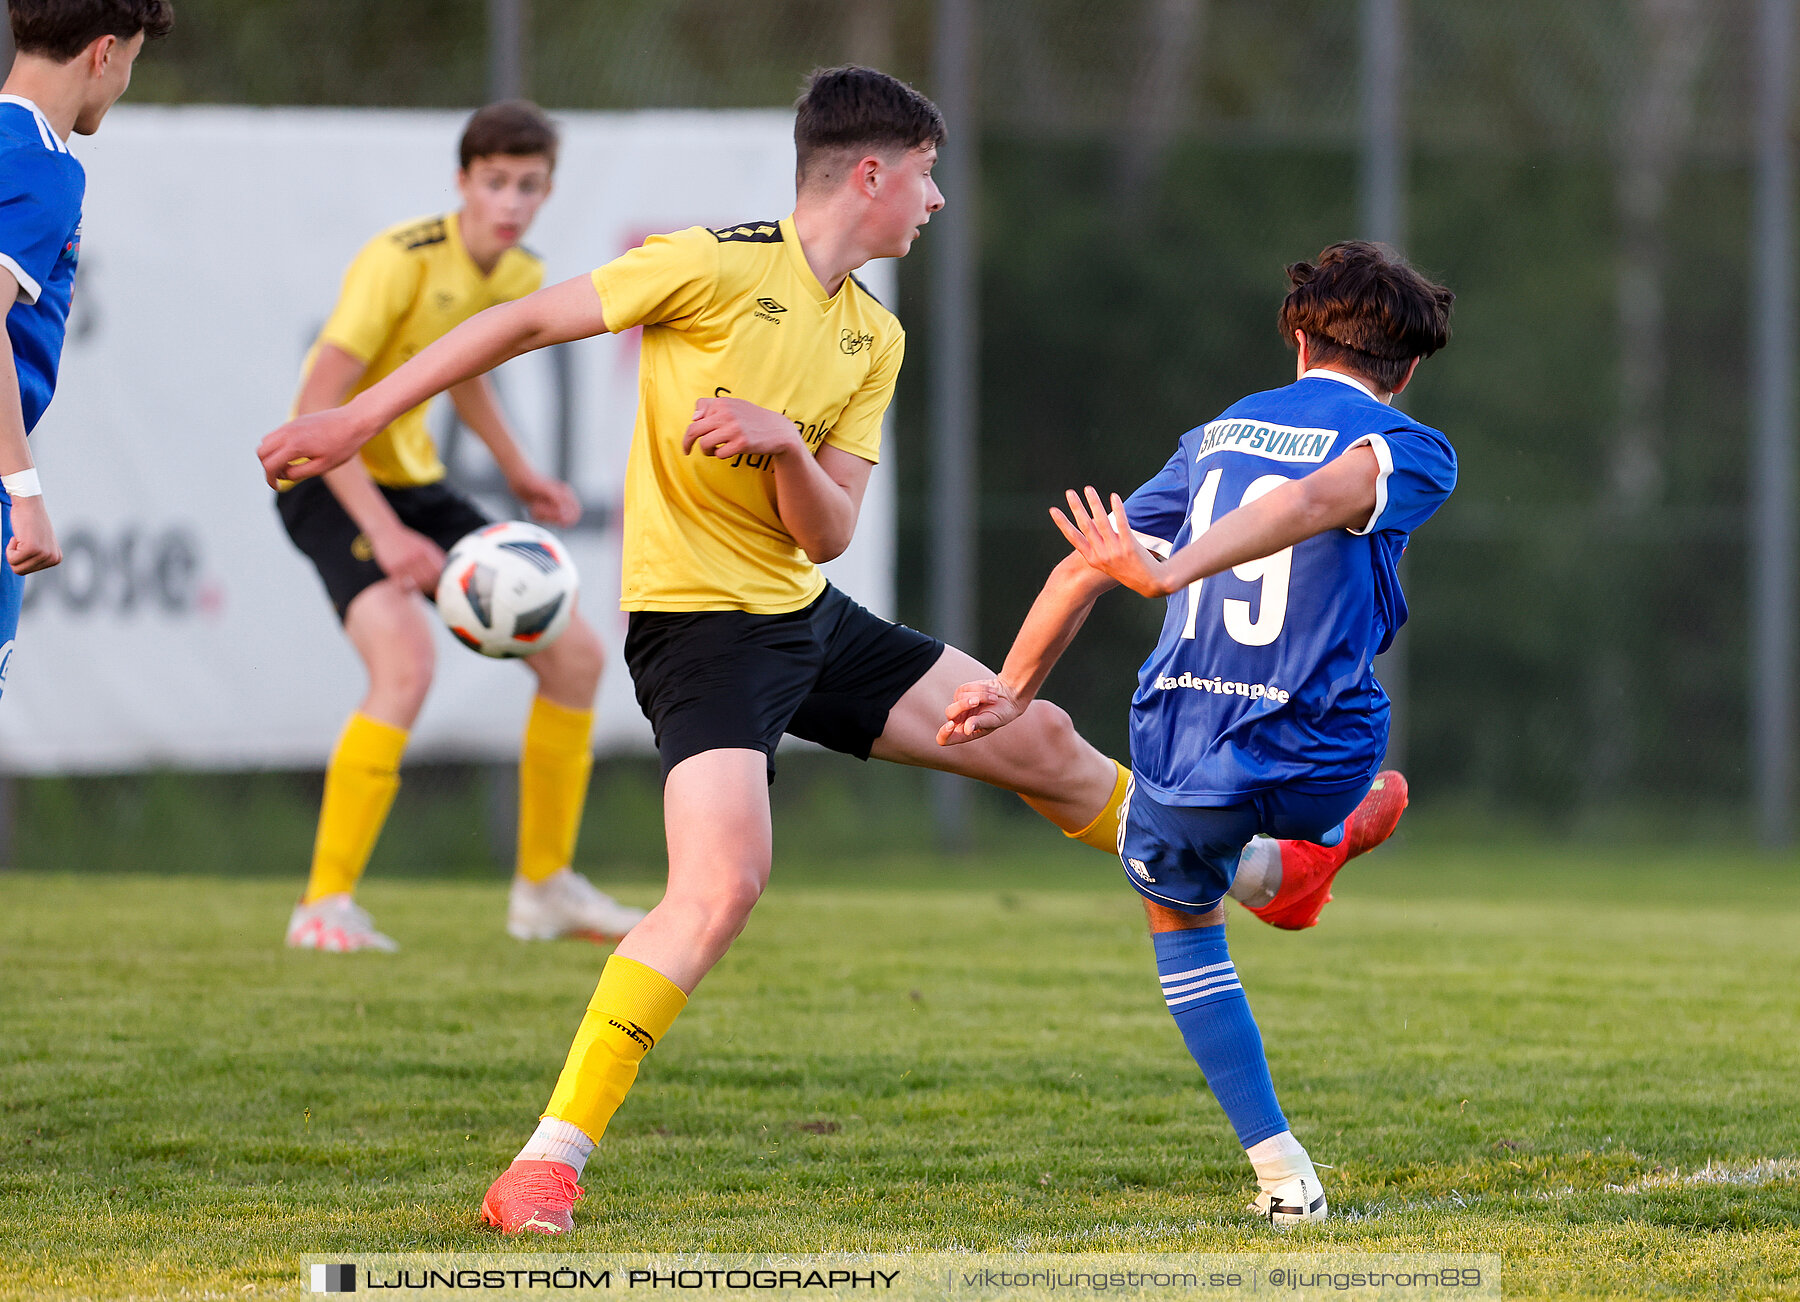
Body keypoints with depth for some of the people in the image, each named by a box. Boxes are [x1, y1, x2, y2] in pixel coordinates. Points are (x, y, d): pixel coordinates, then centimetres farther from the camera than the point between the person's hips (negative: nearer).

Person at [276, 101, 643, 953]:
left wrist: (517, 474, 11)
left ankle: (545, 887, 20)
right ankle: (324, 906, -24)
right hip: (329, 480, -8)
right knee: (406, 664, -31)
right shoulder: (401, 261, -23)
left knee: (576, 655, 5)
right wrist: (385, 534, -32)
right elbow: (317, 408, -26)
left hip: (414, 482, 8)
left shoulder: (520, 278, 2)